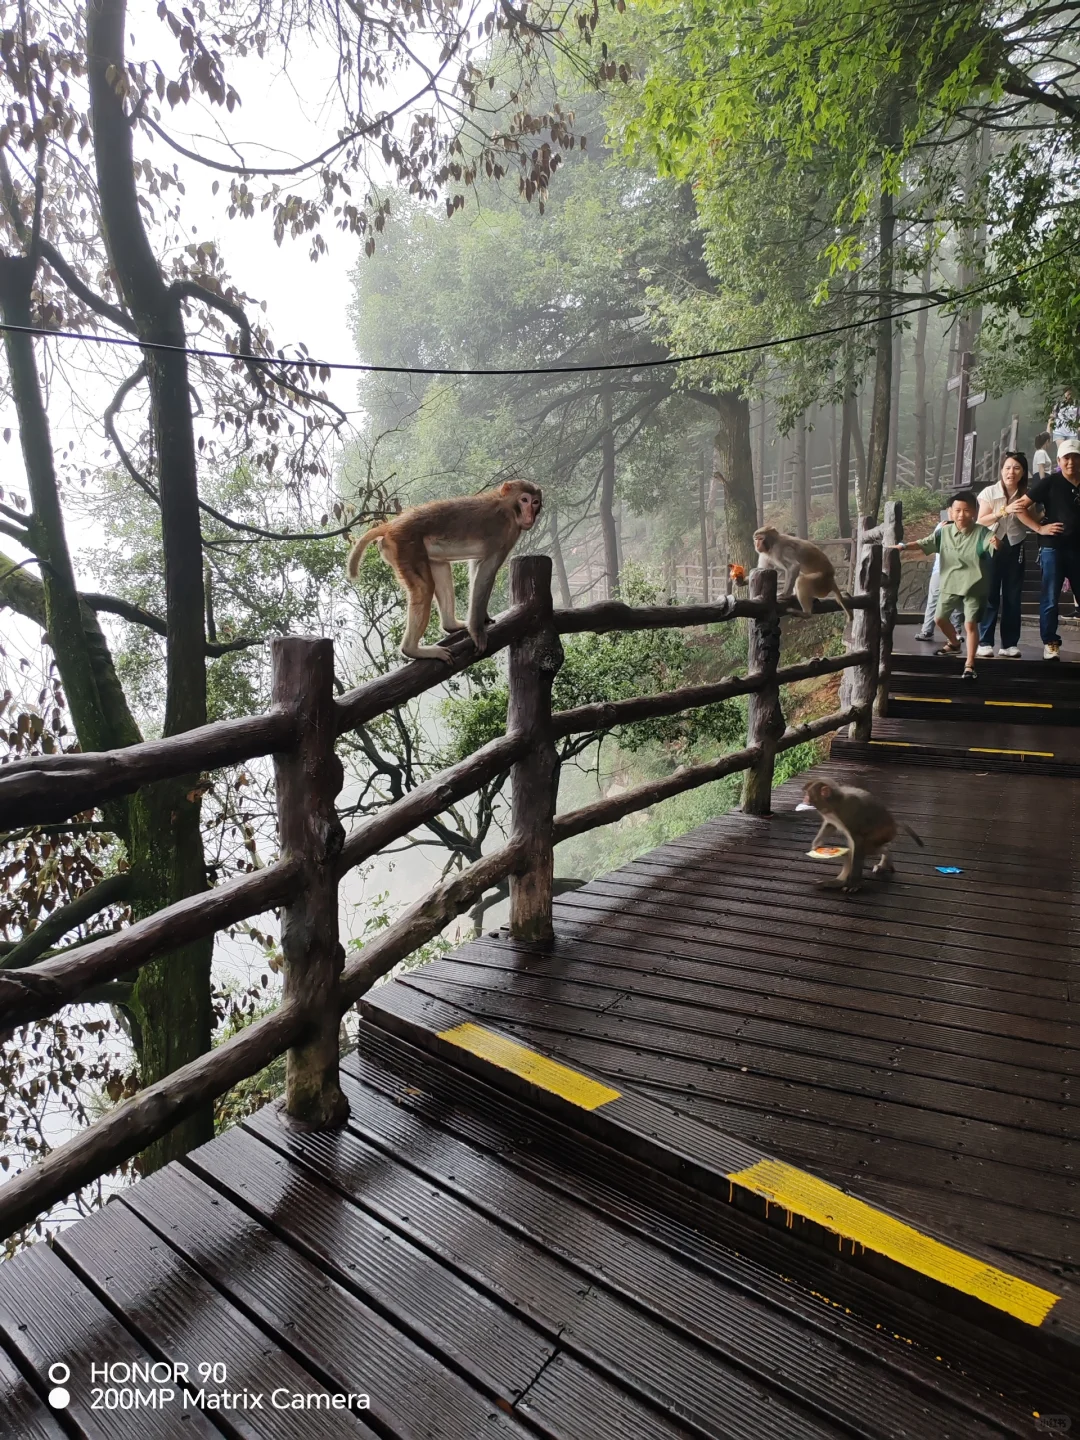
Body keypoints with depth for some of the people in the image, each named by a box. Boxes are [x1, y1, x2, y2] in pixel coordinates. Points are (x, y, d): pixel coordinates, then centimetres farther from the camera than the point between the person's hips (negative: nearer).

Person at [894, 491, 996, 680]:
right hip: (950, 584, 5)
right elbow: (924, 544, 4)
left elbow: (993, 546, -31)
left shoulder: (982, 532, -16)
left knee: (970, 623, -11)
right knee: (940, 617, 16)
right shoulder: (944, 532, -2)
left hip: (974, 587, -5)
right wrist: (904, 546, -9)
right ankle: (954, 643, 46)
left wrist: (997, 544, -54)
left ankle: (969, 665, -6)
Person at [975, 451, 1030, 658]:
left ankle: (1010, 644, 7)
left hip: (1015, 548, 3)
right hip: (992, 547, -3)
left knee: (1012, 596, 3)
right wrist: (1005, 510, -26)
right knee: (990, 595, -5)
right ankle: (985, 643, -2)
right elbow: (981, 521, -14)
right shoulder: (989, 492, -5)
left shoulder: (1026, 495, 4)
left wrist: (1025, 510, -13)